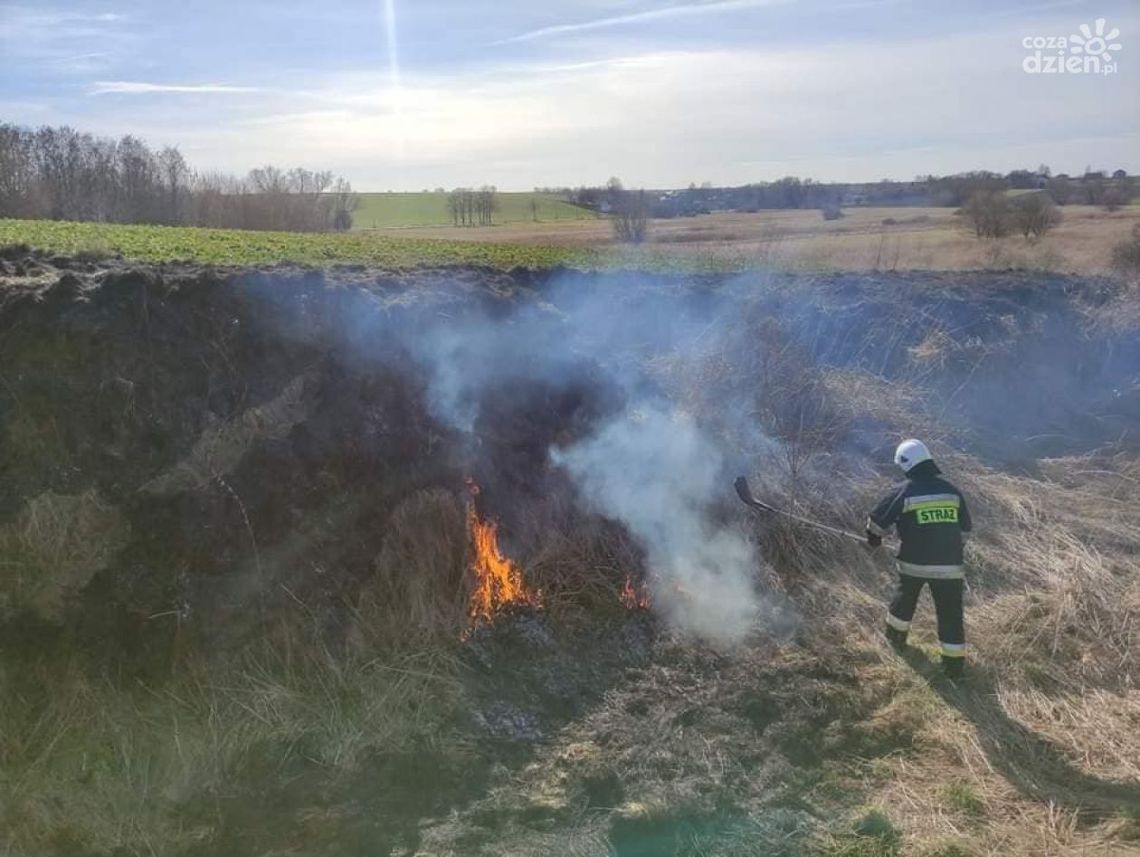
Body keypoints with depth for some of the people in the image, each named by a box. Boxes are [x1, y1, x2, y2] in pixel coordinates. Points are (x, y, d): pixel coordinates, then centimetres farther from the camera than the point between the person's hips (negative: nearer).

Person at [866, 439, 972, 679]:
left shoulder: (904, 491, -9)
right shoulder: (952, 490, 3)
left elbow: (878, 519, -1)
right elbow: (966, 527, 14)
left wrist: (874, 536, 20)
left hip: (914, 563, -1)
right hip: (949, 565, 1)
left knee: (905, 598, 24)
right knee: (950, 612, 8)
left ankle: (896, 636, 42)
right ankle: (954, 662, 12)